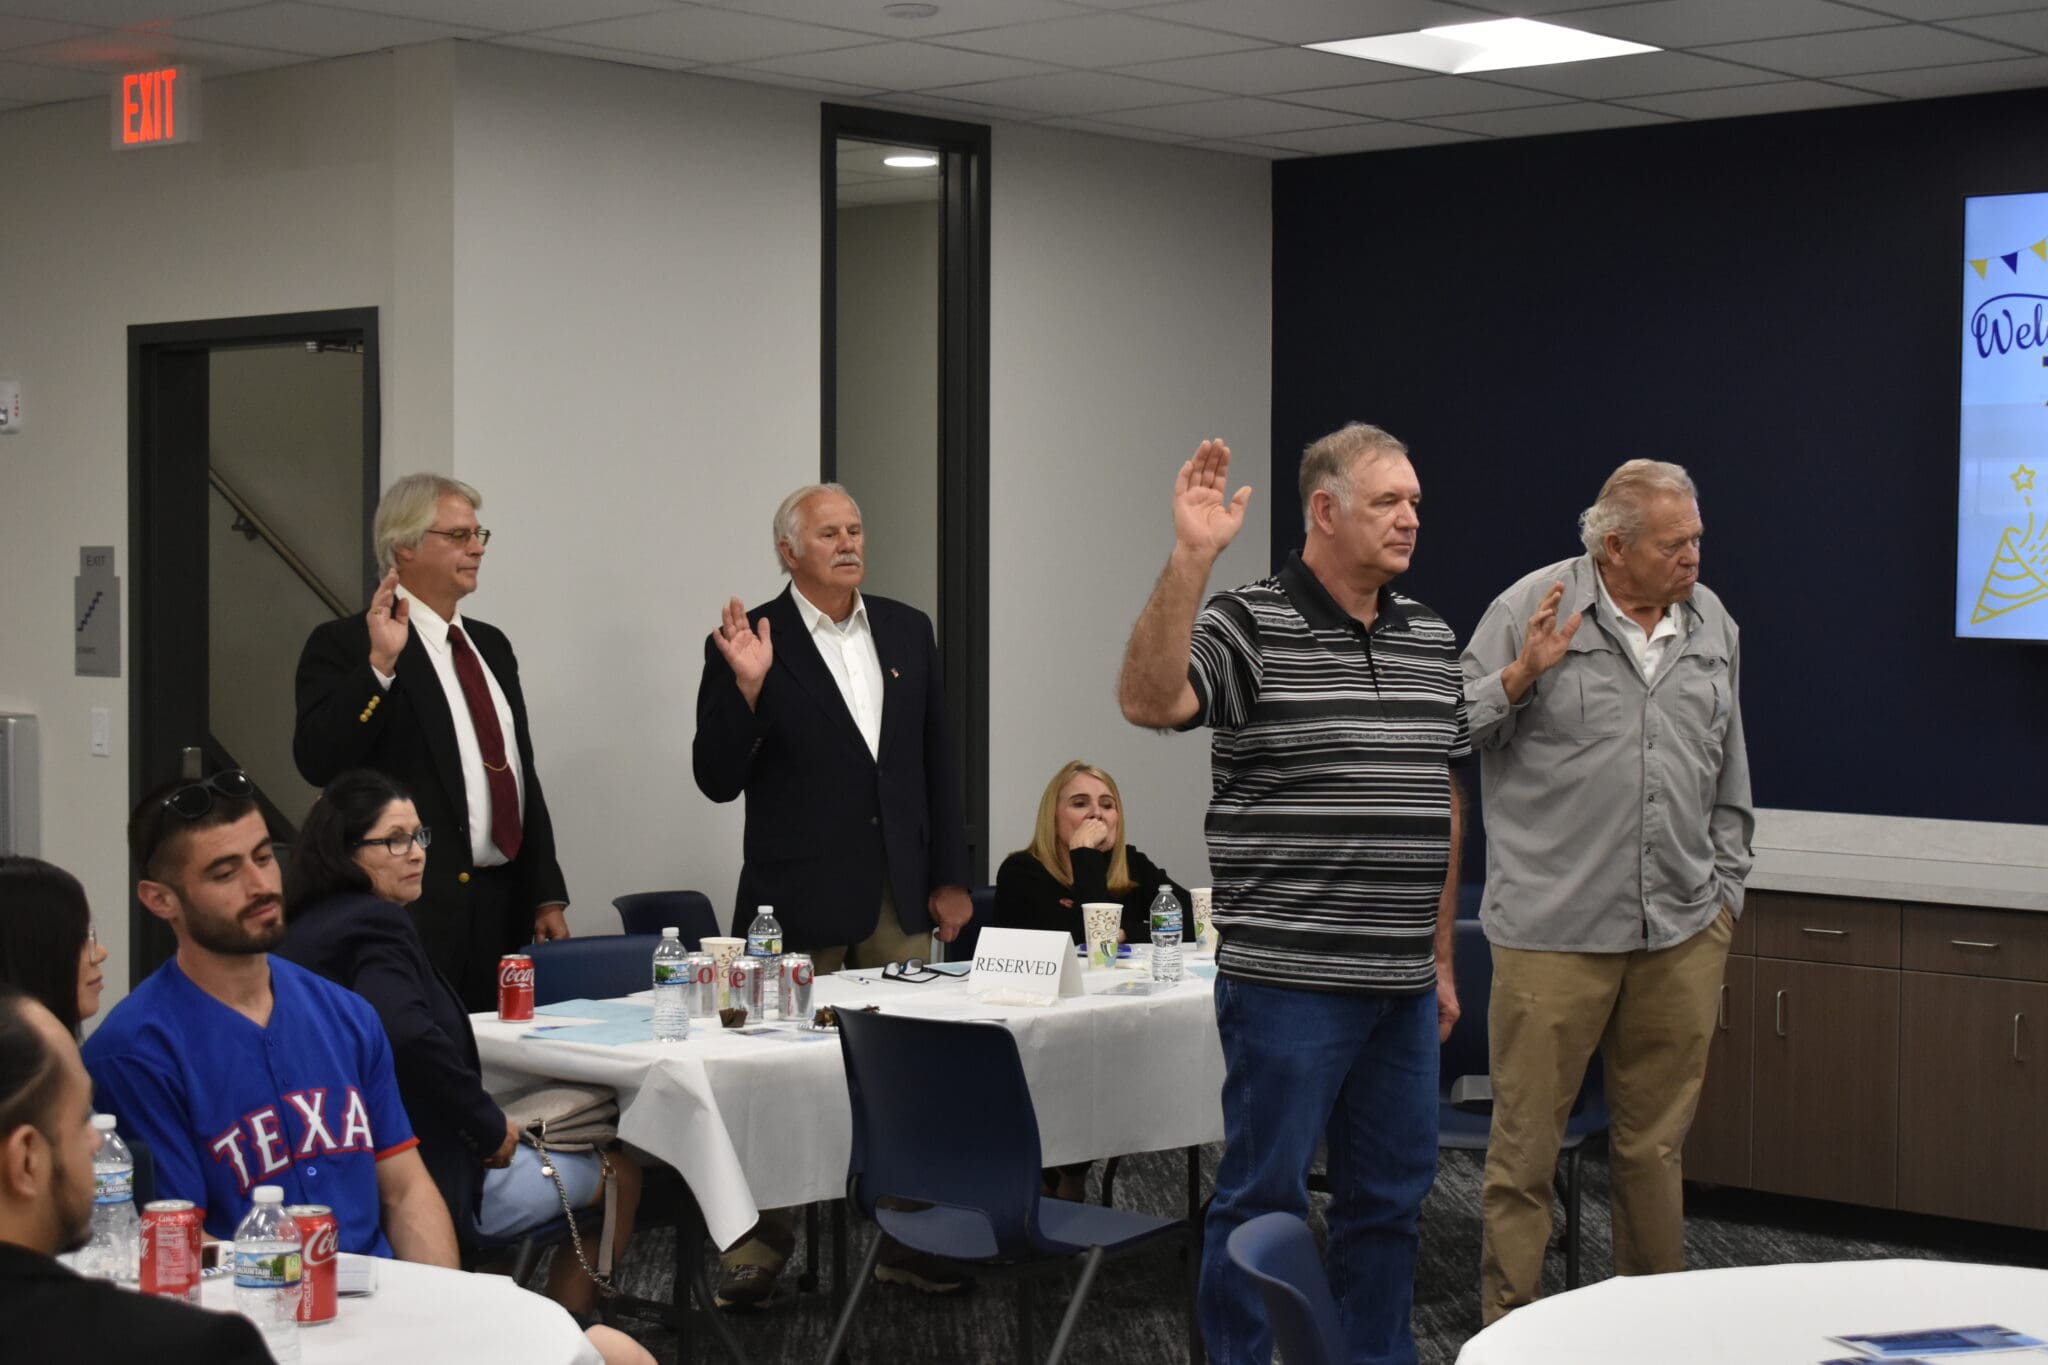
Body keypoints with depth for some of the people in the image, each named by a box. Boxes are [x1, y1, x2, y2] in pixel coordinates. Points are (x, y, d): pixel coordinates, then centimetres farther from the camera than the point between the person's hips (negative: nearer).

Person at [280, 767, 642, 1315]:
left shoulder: (309, 927, 10)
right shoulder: (376, 925, -18)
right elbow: (408, 1038, -34)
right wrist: (490, 1124, -19)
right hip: (430, 1183, -9)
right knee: (618, 1175, 13)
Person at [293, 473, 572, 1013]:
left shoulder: (491, 645, 20)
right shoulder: (344, 644, -3)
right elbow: (318, 762, -17)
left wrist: (548, 896, 17)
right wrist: (379, 665, -25)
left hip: (503, 910, 7)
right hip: (412, 913, -7)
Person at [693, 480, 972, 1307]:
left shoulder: (907, 631, 9)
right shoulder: (750, 644, -5)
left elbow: (937, 761, 13)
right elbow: (718, 780, -8)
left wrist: (949, 877, 10)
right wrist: (747, 687, -23)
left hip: (901, 897, 4)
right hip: (800, 903, -4)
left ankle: (904, 1238, 18)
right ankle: (758, 1252, 13)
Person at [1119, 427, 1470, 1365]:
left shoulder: (1431, 638, 12)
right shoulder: (1249, 627, -8)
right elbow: (1148, 700, -28)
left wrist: (1441, 959, 17)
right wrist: (1190, 558, -35)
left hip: (1401, 988, 7)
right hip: (1288, 979, -6)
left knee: (1389, 1197, 14)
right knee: (1264, 1196, 2)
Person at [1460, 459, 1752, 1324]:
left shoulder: (1713, 622, 11)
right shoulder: (1532, 607, -4)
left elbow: (1729, 773, 19)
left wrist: (1726, 888, 16)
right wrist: (1520, 675, -17)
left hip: (1682, 932, 4)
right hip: (1554, 928, -4)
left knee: (1656, 1141, 12)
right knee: (1525, 1140, -1)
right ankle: (1508, 1325, 9)